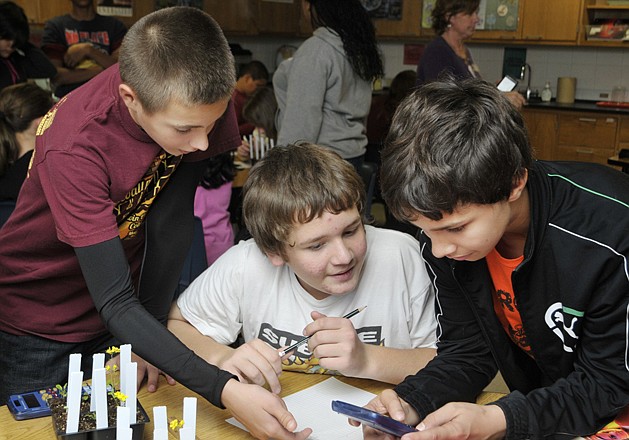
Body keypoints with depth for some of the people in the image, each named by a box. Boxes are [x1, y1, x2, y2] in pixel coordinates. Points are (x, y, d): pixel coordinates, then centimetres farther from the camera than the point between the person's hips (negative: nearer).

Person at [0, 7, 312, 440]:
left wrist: (150, 339, -13)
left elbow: (171, 219, -14)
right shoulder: (73, 145, -35)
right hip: (39, 319, -3)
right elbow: (114, 303, -36)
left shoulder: (196, 103, -22)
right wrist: (225, 390, -45)